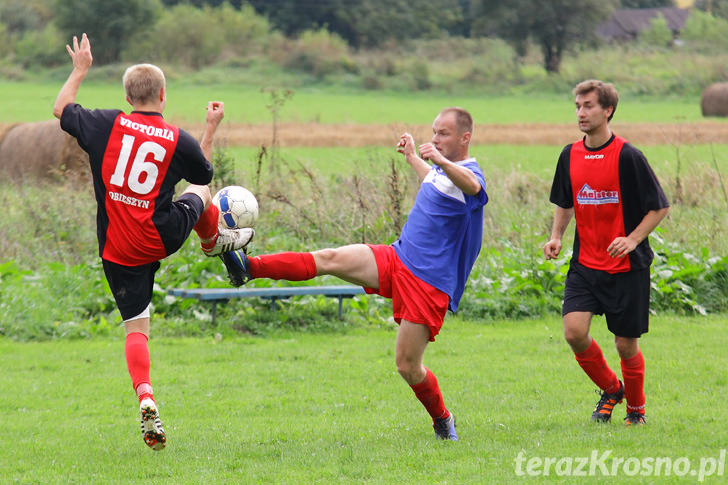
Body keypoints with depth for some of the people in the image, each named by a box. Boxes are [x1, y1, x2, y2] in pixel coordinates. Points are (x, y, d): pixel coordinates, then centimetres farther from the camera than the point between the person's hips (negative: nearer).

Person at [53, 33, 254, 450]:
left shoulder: (105, 125, -9)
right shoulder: (180, 141, -9)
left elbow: (61, 109, 11)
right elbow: (204, 173, 14)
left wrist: (80, 70, 24)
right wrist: (212, 128, 25)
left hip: (117, 251, 1)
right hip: (162, 239, -1)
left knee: (136, 329, 5)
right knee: (200, 194, 31)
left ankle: (145, 399, -17)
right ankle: (216, 241, 64)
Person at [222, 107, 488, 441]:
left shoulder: (469, 173, -12)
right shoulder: (439, 172, 14)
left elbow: (473, 186, -41)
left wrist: (441, 161, -58)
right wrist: (411, 157, 51)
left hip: (430, 283, -7)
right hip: (397, 260, 7)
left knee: (407, 366, -6)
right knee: (330, 259, -14)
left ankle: (442, 420, 19)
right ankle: (251, 267, -19)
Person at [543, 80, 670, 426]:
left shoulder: (627, 157, -11)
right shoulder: (569, 156, 4)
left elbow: (659, 207, -6)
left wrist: (633, 239, -18)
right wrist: (556, 237, 4)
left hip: (627, 267, -4)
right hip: (585, 265, 4)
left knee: (626, 345, 2)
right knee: (574, 332, -13)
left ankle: (636, 410, 26)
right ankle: (611, 390, 14)